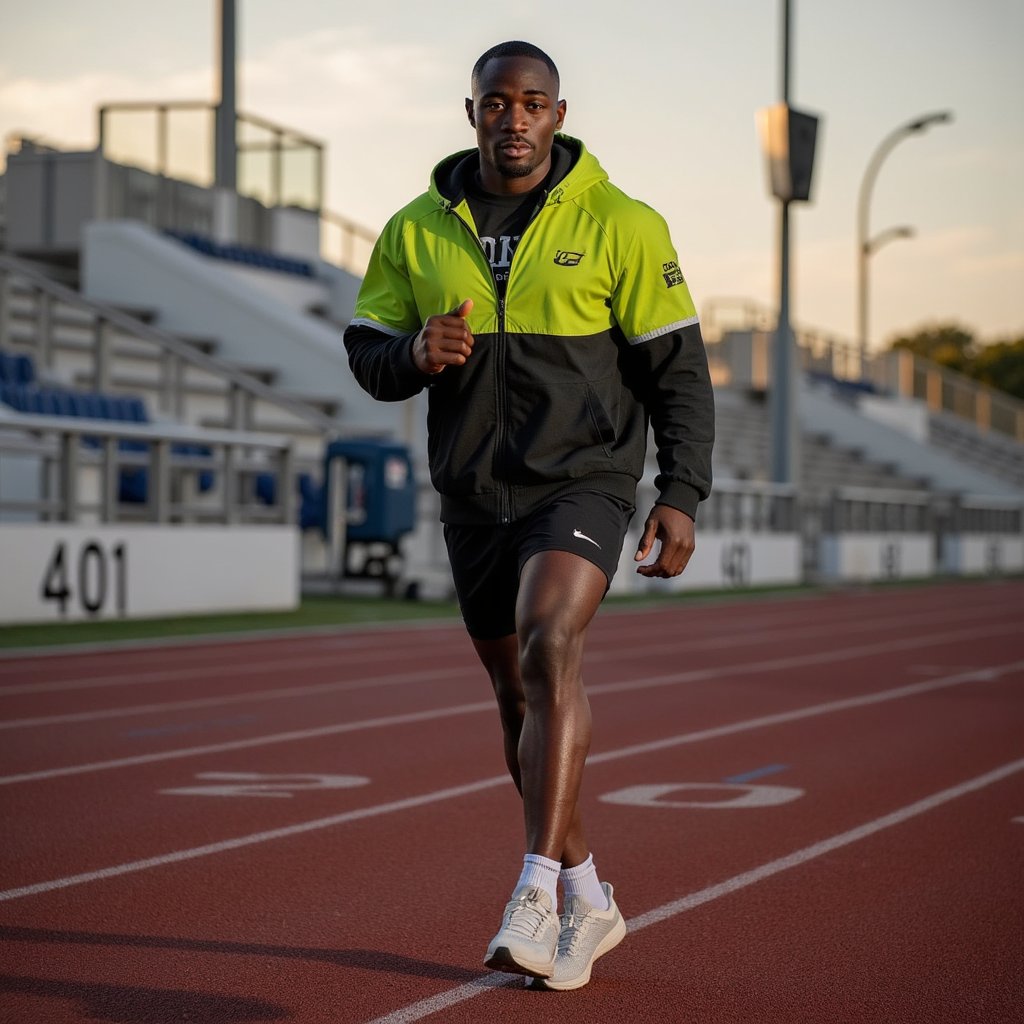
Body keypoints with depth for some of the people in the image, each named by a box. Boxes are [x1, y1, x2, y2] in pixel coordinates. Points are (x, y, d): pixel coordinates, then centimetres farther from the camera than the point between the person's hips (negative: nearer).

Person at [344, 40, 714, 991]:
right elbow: (366, 354, 9)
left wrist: (681, 495, -9)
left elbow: (676, 367, -2)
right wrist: (415, 353, -15)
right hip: (474, 496, 4)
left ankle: (535, 893, -28)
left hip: (583, 480, -4)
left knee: (550, 650, -27)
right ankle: (588, 900, 25)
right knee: (520, 698, 10)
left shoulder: (620, 225, -3)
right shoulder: (415, 231, 5)